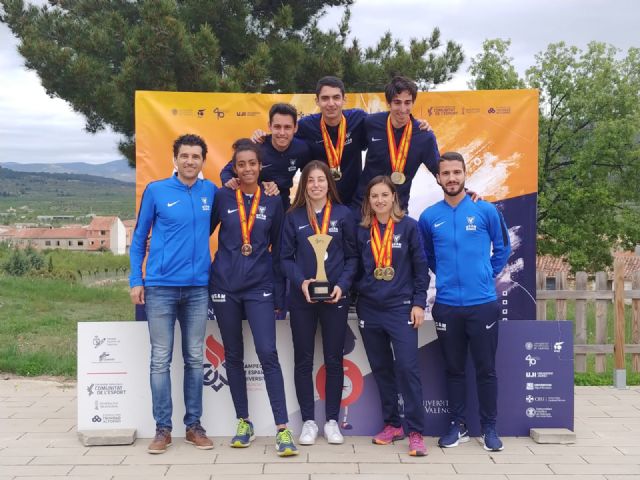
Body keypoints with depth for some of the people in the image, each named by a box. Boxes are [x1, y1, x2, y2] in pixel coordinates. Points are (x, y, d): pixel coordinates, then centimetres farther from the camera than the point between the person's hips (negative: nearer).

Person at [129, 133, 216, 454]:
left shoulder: (210, 191, 7)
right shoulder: (155, 191, -1)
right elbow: (139, 238, 4)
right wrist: (136, 280, -2)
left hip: (198, 287, 3)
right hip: (161, 286, -2)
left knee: (195, 359, 8)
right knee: (161, 359, 1)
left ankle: (194, 425, 17)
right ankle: (163, 428, 9)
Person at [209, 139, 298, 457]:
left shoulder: (273, 202, 4)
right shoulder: (222, 197, 3)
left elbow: (278, 250, 6)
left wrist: (279, 295, 3)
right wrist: (205, 271, 1)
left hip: (259, 287, -1)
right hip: (225, 286, 1)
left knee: (267, 352, -12)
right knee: (233, 356, 8)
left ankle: (282, 429, -9)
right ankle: (244, 423, 21)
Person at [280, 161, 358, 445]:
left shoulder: (343, 215, 2)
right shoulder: (294, 217, 3)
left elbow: (352, 256, 3)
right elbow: (286, 257, 2)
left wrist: (342, 285, -11)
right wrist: (301, 282, -15)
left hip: (335, 298, 0)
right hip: (301, 299, 0)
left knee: (333, 360, 6)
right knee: (303, 360, 6)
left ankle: (332, 421, 18)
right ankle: (308, 421, 16)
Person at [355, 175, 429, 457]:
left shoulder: (408, 226, -1)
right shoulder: (362, 231, 7)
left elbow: (420, 267, -2)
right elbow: (357, 268, 13)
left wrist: (419, 302, -7)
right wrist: (358, 295, 4)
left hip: (401, 307, -4)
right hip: (369, 309, 4)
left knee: (407, 367, -10)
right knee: (381, 368, 10)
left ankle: (415, 432, -3)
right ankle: (392, 424, 22)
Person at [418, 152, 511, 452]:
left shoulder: (486, 211, -2)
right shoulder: (429, 217, 2)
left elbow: (502, 248, 9)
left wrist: (487, 276, 6)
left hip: (483, 304, -1)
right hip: (446, 306, 2)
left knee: (486, 368, 5)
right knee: (454, 369, 11)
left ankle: (489, 427, 18)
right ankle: (458, 426, 23)